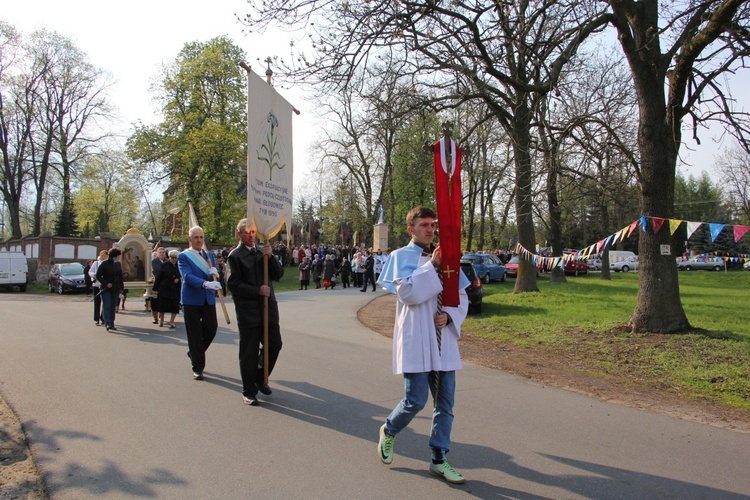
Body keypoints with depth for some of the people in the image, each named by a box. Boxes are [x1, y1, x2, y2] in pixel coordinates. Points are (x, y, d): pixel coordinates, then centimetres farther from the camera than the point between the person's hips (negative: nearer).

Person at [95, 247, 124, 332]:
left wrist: (120, 289, 12)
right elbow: (98, 276, -6)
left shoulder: (118, 264, 11)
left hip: (115, 290, 5)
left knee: (113, 307, 6)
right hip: (106, 289, -5)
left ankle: (112, 324, 11)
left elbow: (120, 277, 16)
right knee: (106, 306, -10)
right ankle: (107, 324, -17)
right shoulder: (104, 264, -6)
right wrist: (106, 283, -16)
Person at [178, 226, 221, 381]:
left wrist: (215, 273, -11)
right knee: (195, 334, 1)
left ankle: (194, 353, 32)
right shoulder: (183, 256, -3)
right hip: (191, 300, -4)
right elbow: (187, 276, -18)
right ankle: (198, 367, 12)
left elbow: (215, 276, 15)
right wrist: (206, 284, -35)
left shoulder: (209, 255, 13)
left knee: (211, 329, 4)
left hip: (208, 299, 5)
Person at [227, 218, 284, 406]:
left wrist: (270, 257, -10)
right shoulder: (235, 256, -4)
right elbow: (233, 284, -10)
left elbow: (279, 275, 5)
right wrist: (257, 291, -16)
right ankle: (249, 391, 17)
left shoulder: (262, 252, 13)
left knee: (275, 345, 7)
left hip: (268, 308, 5)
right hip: (248, 311, -5)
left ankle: (260, 378, 30)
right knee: (249, 353, 3)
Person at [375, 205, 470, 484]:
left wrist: (449, 316, -7)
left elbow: (461, 296, 12)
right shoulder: (402, 256, -1)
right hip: (415, 340, -5)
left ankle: (439, 460, 21)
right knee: (416, 401, -5)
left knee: (445, 403, 7)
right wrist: (432, 265, -16)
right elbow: (407, 293, -15)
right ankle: (388, 431, 27)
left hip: (443, 339, 5)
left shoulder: (444, 257, 10)